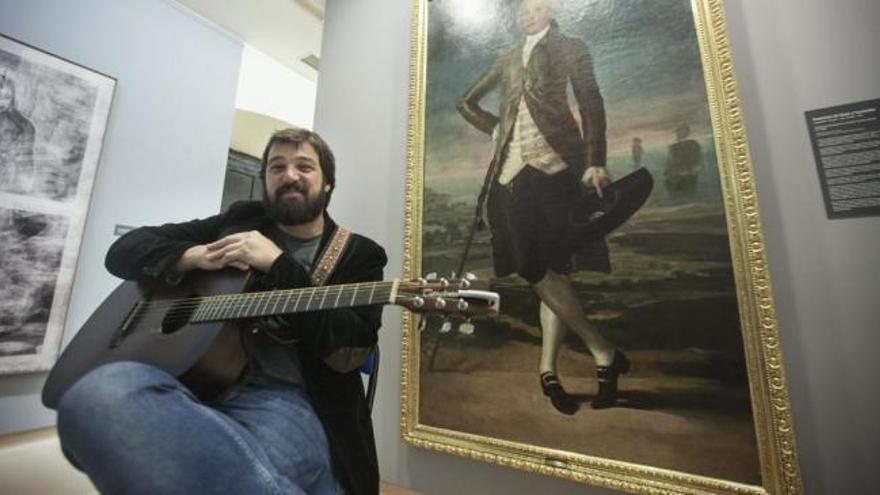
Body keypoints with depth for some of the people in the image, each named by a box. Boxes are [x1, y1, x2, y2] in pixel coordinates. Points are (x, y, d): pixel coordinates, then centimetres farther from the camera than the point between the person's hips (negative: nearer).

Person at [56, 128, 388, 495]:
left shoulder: (359, 255, 8)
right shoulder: (239, 222, 18)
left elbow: (350, 352, -6)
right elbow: (124, 250, 20)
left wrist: (279, 266, -10)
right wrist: (196, 255, -2)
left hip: (280, 401, -5)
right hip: (192, 382, 6)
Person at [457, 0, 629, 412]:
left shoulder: (571, 48, 17)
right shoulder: (506, 60, 28)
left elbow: (591, 104, 3)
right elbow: (467, 102, 33)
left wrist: (595, 162, -12)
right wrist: (496, 128, 15)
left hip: (556, 164, -3)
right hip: (512, 169, 3)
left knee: (554, 269, -7)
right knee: (536, 270, -6)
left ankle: (548, 369, 3)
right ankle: (603, 352, 5)